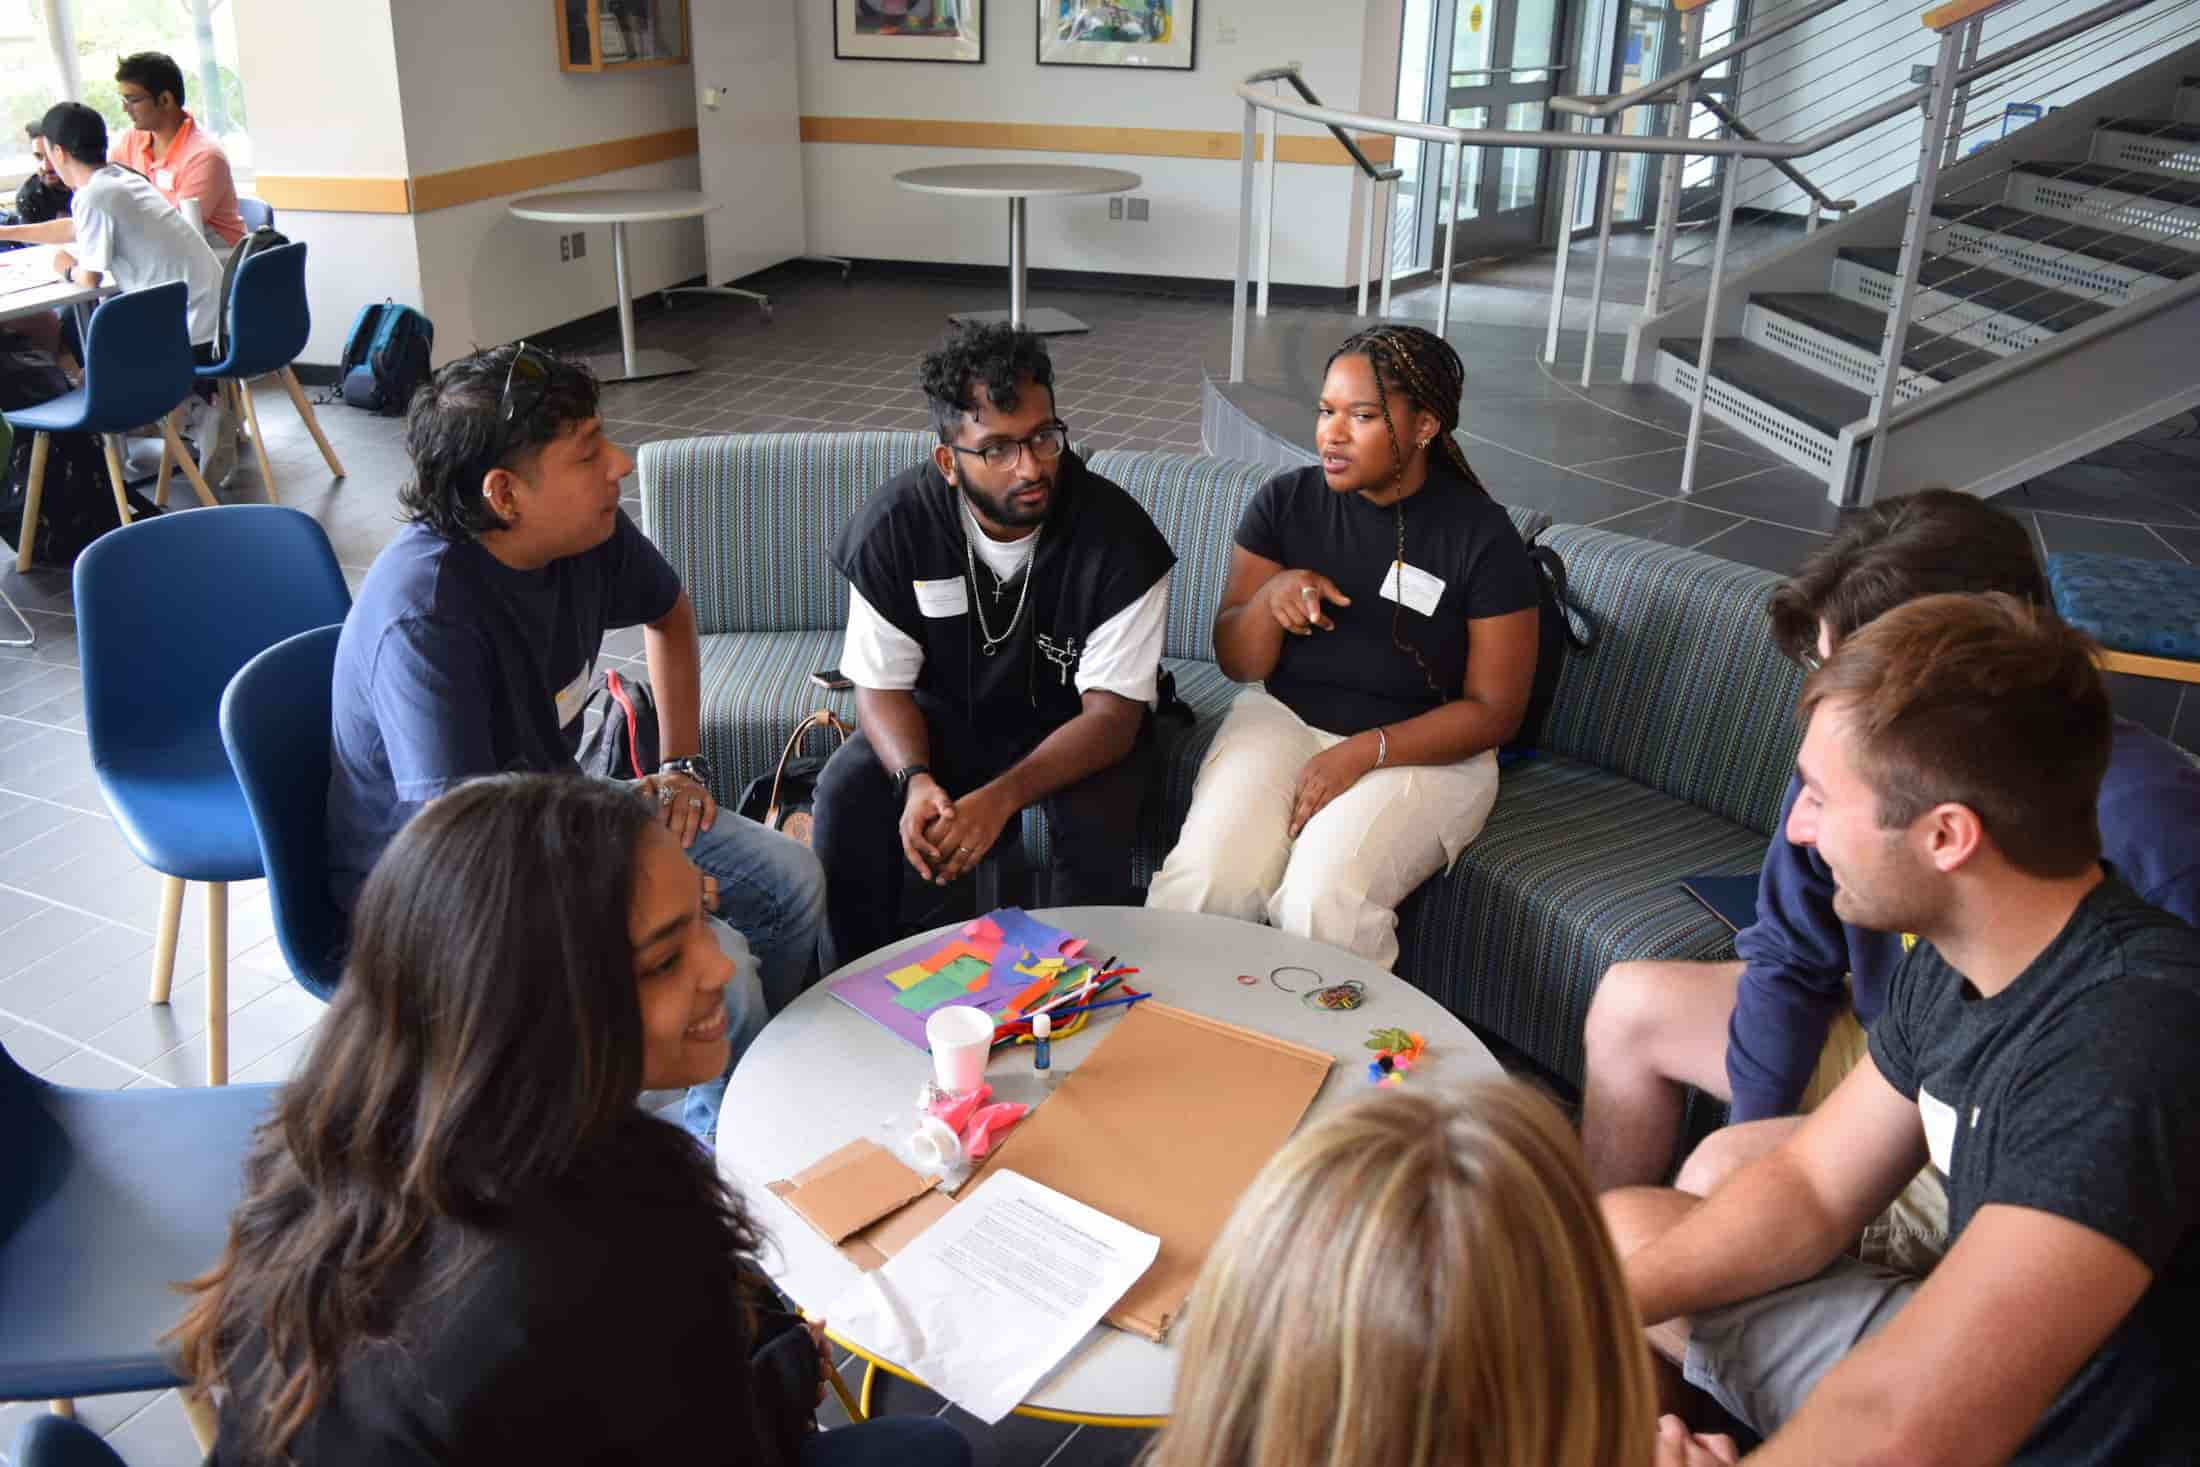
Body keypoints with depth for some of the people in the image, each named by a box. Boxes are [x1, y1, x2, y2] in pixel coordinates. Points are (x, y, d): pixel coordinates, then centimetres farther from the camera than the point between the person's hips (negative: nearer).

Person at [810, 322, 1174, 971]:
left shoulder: (1117, 535, -26)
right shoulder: (894, 524, -18)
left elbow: (1111, 714, -24)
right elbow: (882, 686, -10)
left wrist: (1001, 798, -40)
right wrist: (916, 780, -32)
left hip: (1072, 720, -2)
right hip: (948, 710, 2)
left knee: (1095, 822, -32)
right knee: (847, 792, -23)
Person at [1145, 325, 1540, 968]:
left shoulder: (1481, 536, -8)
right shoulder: (1285, 501, 0)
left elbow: (1494, 710, -7)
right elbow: (1236, 663, 4)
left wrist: (1364, 752, -19)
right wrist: (1270, 598, -19)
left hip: (1418, 749, -2)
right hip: (1281, 719, 3)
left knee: (1324, 900, -30)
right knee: (1206, 878, -25)